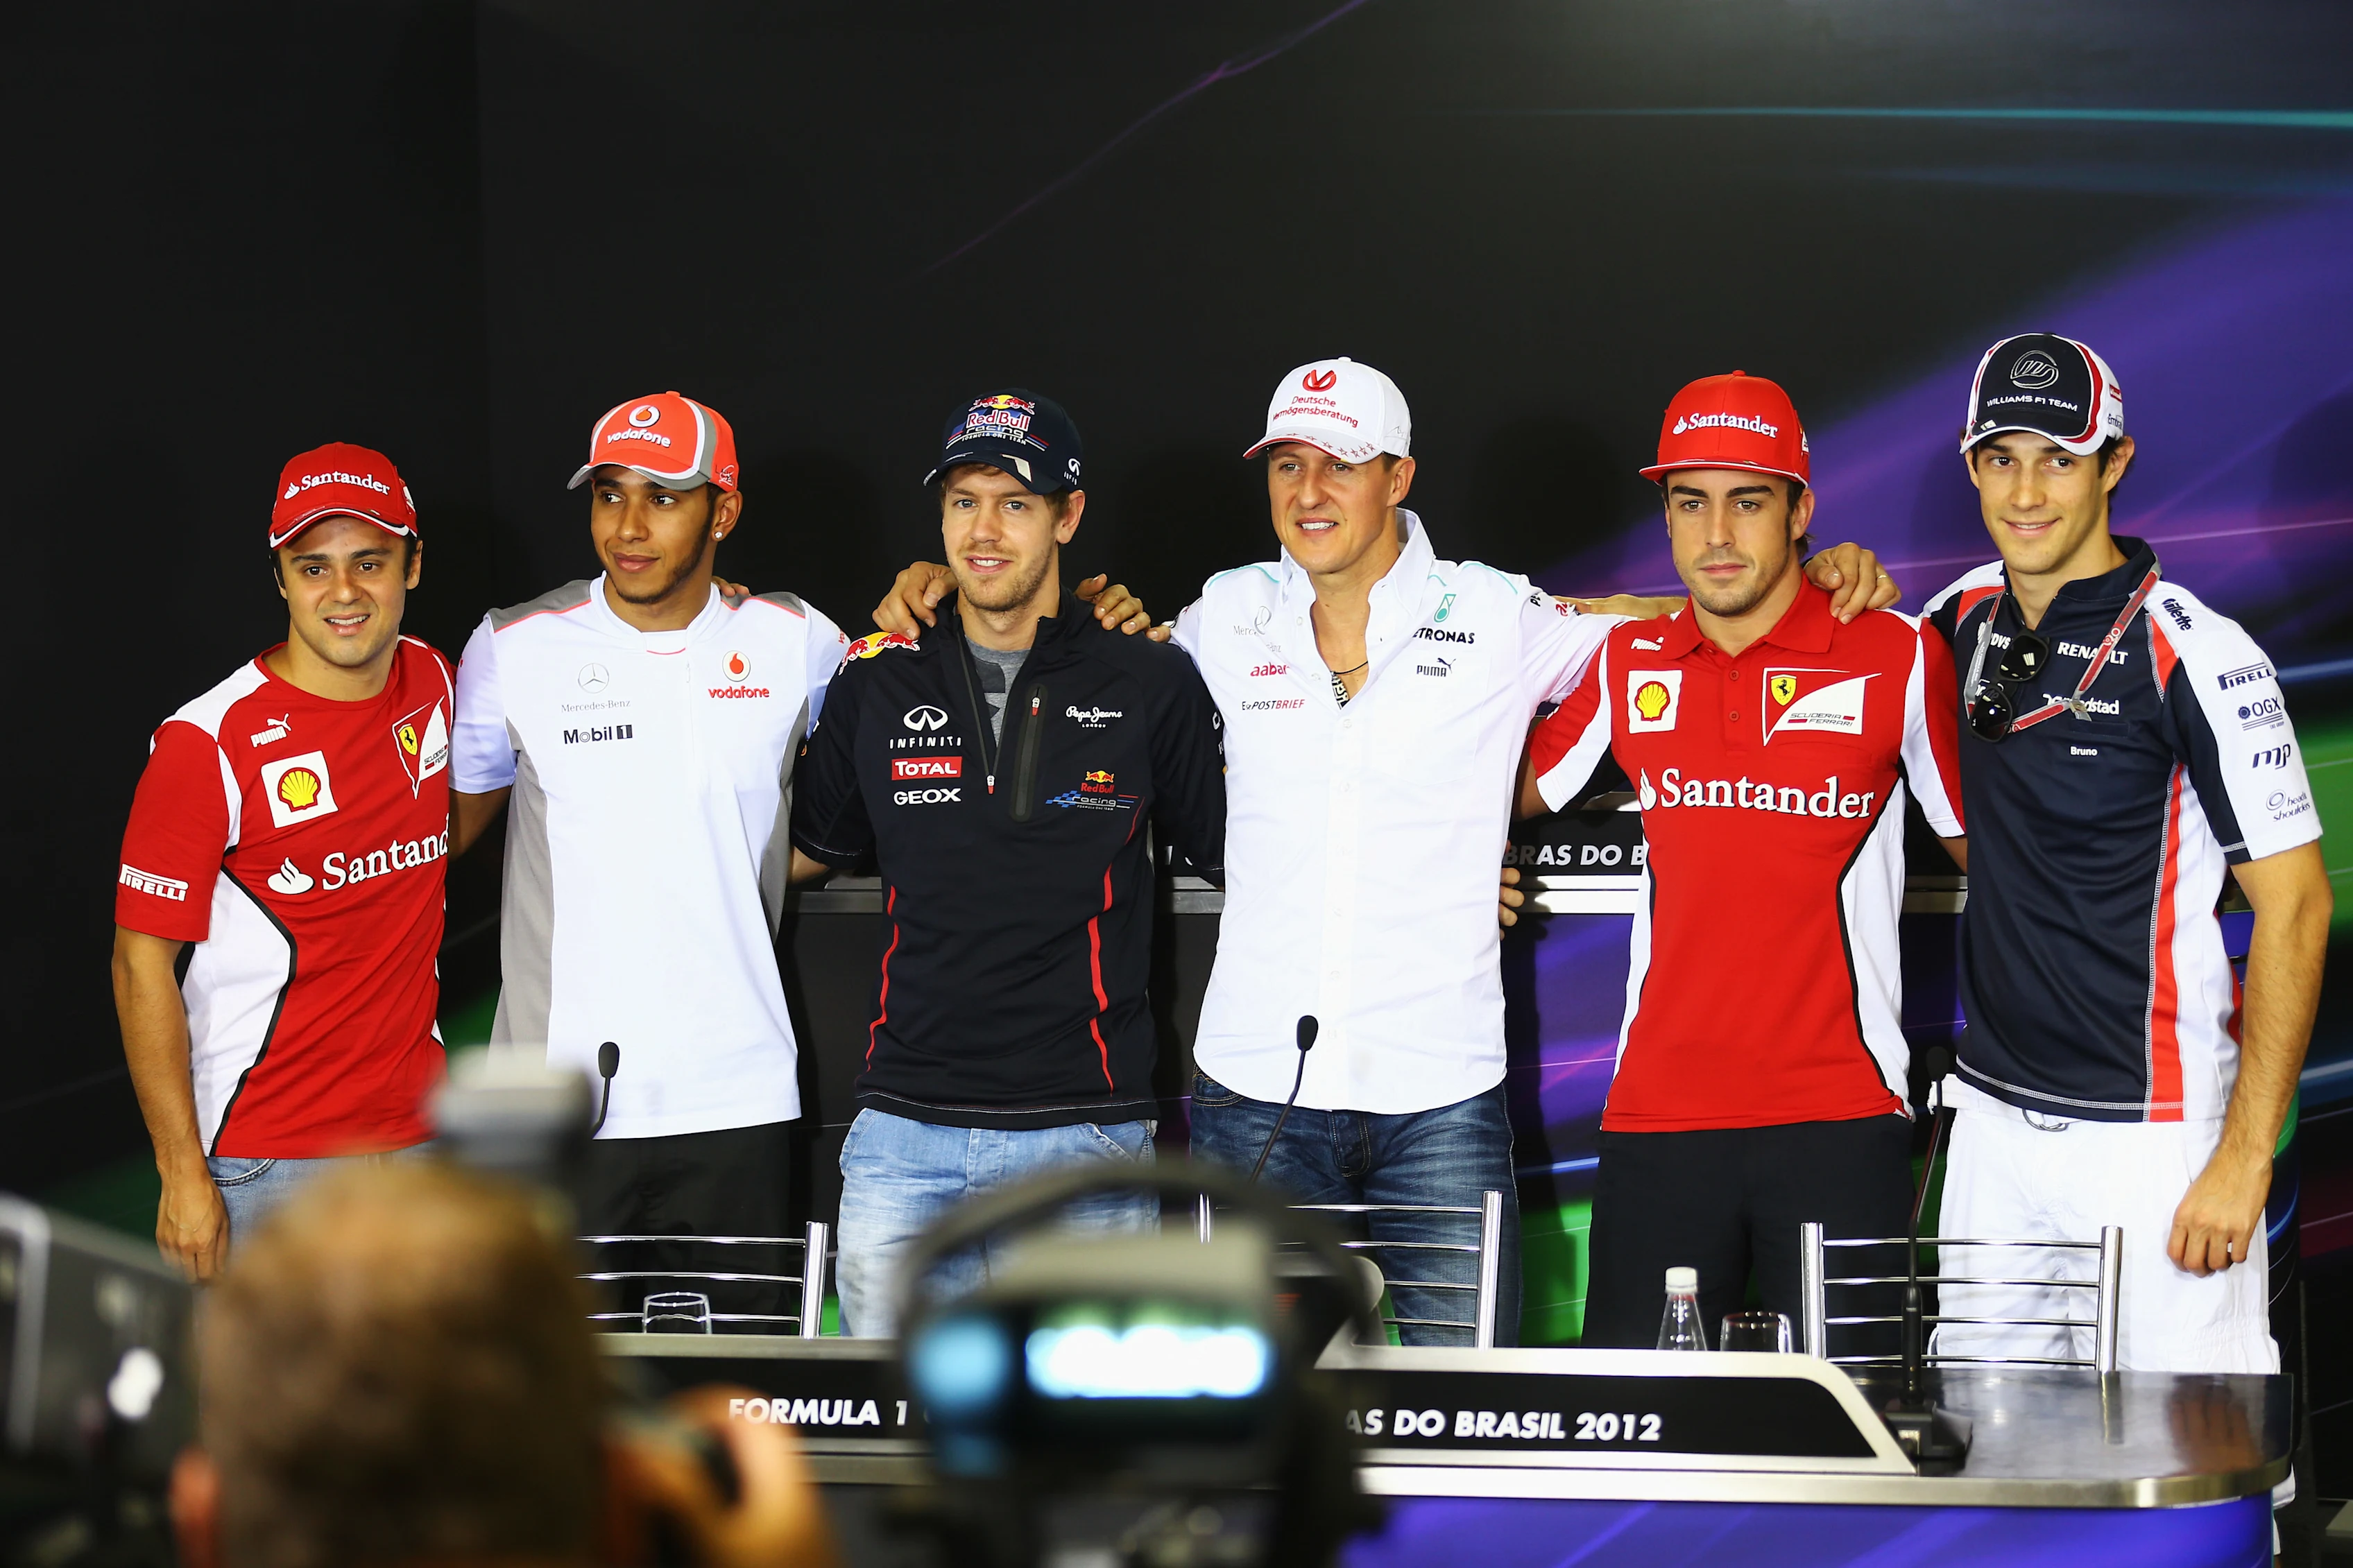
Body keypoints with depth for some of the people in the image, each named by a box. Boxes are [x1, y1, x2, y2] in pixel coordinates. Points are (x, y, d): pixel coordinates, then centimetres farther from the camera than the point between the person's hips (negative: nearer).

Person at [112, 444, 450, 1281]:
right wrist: (183, 1175, -15)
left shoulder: (433, 685, 4)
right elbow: (142, 962, -12)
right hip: (261, 1165, -5)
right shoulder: (210, 743, -13)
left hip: (418, 1146, 5)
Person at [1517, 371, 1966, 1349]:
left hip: (1841, 1118, -3)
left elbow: (1982, 842, 9)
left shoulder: (1899, 656, 1)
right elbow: (1514, 793, 25)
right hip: (1657, 1116, 3)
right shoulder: (1629, 664, 10)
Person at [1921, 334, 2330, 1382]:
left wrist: (2244, 1159, -17)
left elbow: (2293, 904, -13)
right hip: (1994, 1125, 6)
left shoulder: (2194, 656, -13)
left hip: (2154, 1135, -6)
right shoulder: (1972, 616, 7)